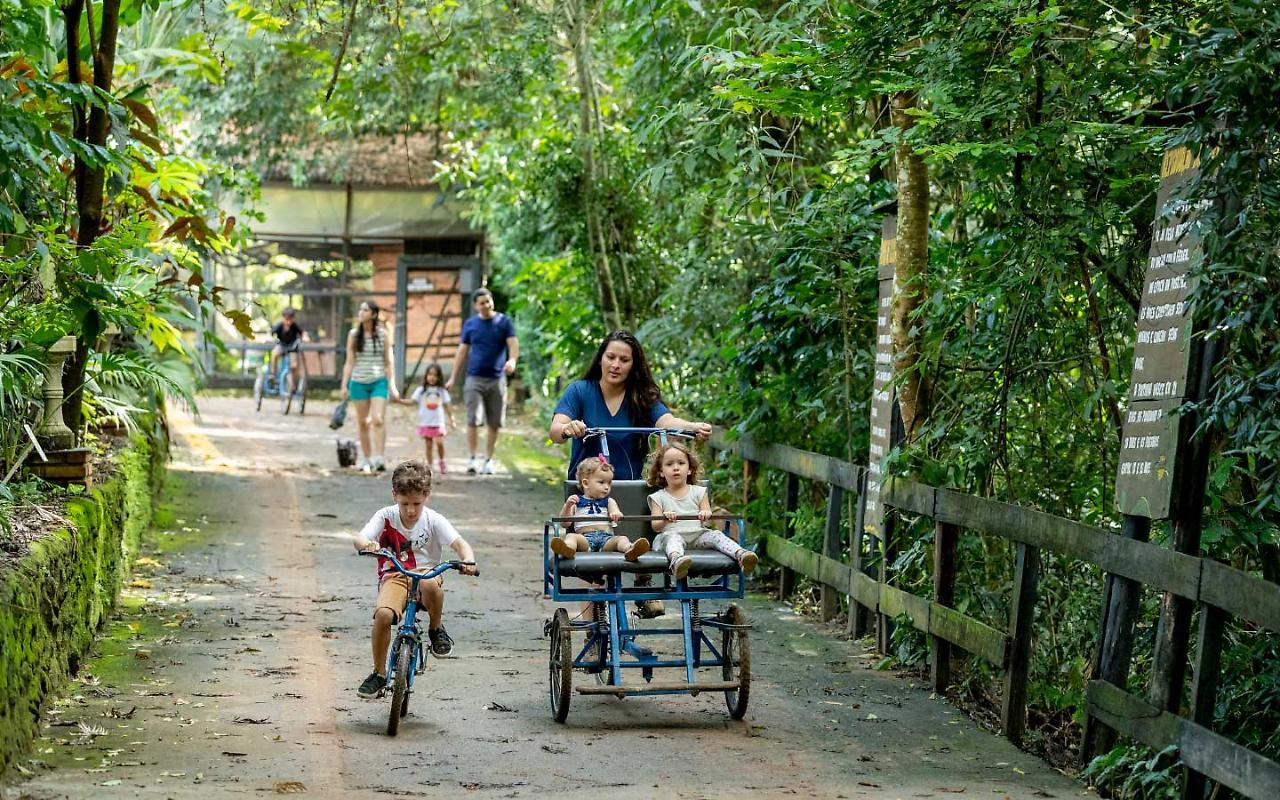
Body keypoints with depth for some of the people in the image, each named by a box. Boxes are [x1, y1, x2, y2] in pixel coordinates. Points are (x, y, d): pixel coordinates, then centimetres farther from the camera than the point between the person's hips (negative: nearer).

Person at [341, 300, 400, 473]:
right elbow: (349, 362, 6)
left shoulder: (382, 334, 2)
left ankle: (379, 458, -18)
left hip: (379, 382, -2)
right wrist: (344, 385, 0)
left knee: (378, 420, -16)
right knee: (363, 423, 7)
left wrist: (392, 386, 1)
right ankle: (367, 459, 17)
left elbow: (388, 363, 6)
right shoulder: (353, 335, 4)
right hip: (359, 382, 2)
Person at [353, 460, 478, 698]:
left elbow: (459, 544, -16)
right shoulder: (385, 516, -7)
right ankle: (379, 674, -7)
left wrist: (468, 560, -40)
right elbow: (360, 538, -20)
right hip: (394, 577, 1)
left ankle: (436, 629, -8)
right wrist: (367, 544, -46)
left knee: (430, 584, -39)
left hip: (426, 573, -1)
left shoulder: (433, 520, -7)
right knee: (383, 614, -28)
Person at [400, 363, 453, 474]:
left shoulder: (442, 391, 5)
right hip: (425, 423, 0)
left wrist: (451, 419, 10)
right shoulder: (421, 390, 2)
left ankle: (442, 461, 12)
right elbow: (412, 401, -3)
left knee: (439, 442, -12)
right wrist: (399, 401, -16)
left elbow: (446, 406, 11)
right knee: (429, 445, 3)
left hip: (438, 423, 0)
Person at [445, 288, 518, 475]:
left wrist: (512, 360, -27)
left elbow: (513, 345, -4)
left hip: (497, 379, 0)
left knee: (494, 423, 4)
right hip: (475, 378, 0)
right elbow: (462, 352, 12)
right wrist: (453, 378, 8)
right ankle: (473, 458, -1)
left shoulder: (504, 322, 3)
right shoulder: (470, 324, 8)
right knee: (473, 420, -9)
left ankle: (488, 459, 15)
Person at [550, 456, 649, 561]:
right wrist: (567, 506, -8)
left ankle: (629, 550, -63)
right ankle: (567, 549, -68)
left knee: (622, 539, -27)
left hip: (606, 537, 2)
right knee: (571, 536, -32)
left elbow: (616, 512, 4)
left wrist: (616, 514, -22)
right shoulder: (576, 502, 19)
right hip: (585, 538, -2)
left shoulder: (609, 502, 25)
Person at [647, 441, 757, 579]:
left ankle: (740, 554, -52)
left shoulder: (699, 492, 19)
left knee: (715, 535, -26)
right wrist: (665, 520, -21)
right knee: (673, 537, -37)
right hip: (671, 534, -3)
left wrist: (705, 515, -17)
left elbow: (707, 516, 10)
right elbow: (656, 526, 4)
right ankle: (676, 560, -71)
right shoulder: (658, 497, 15)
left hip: (698, 535, 3)